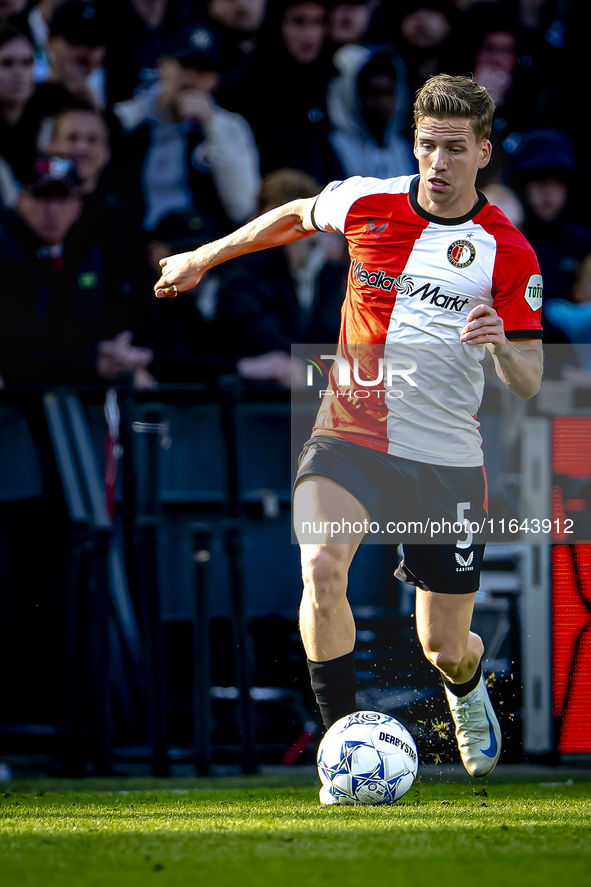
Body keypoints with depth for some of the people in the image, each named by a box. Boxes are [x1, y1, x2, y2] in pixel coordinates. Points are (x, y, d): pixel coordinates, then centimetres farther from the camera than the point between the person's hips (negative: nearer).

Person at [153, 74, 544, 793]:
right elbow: (294, 217, 21)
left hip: (445, 460, 0)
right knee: (321, 567, -30)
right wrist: (202, 259, 28)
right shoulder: (366, 203, -2)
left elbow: (528, 384, -3)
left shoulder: (508, 253, -6)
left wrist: (501, 345, -25)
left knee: (443, 646, 7)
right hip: (348, 436, 0)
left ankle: (465, 684, 46)